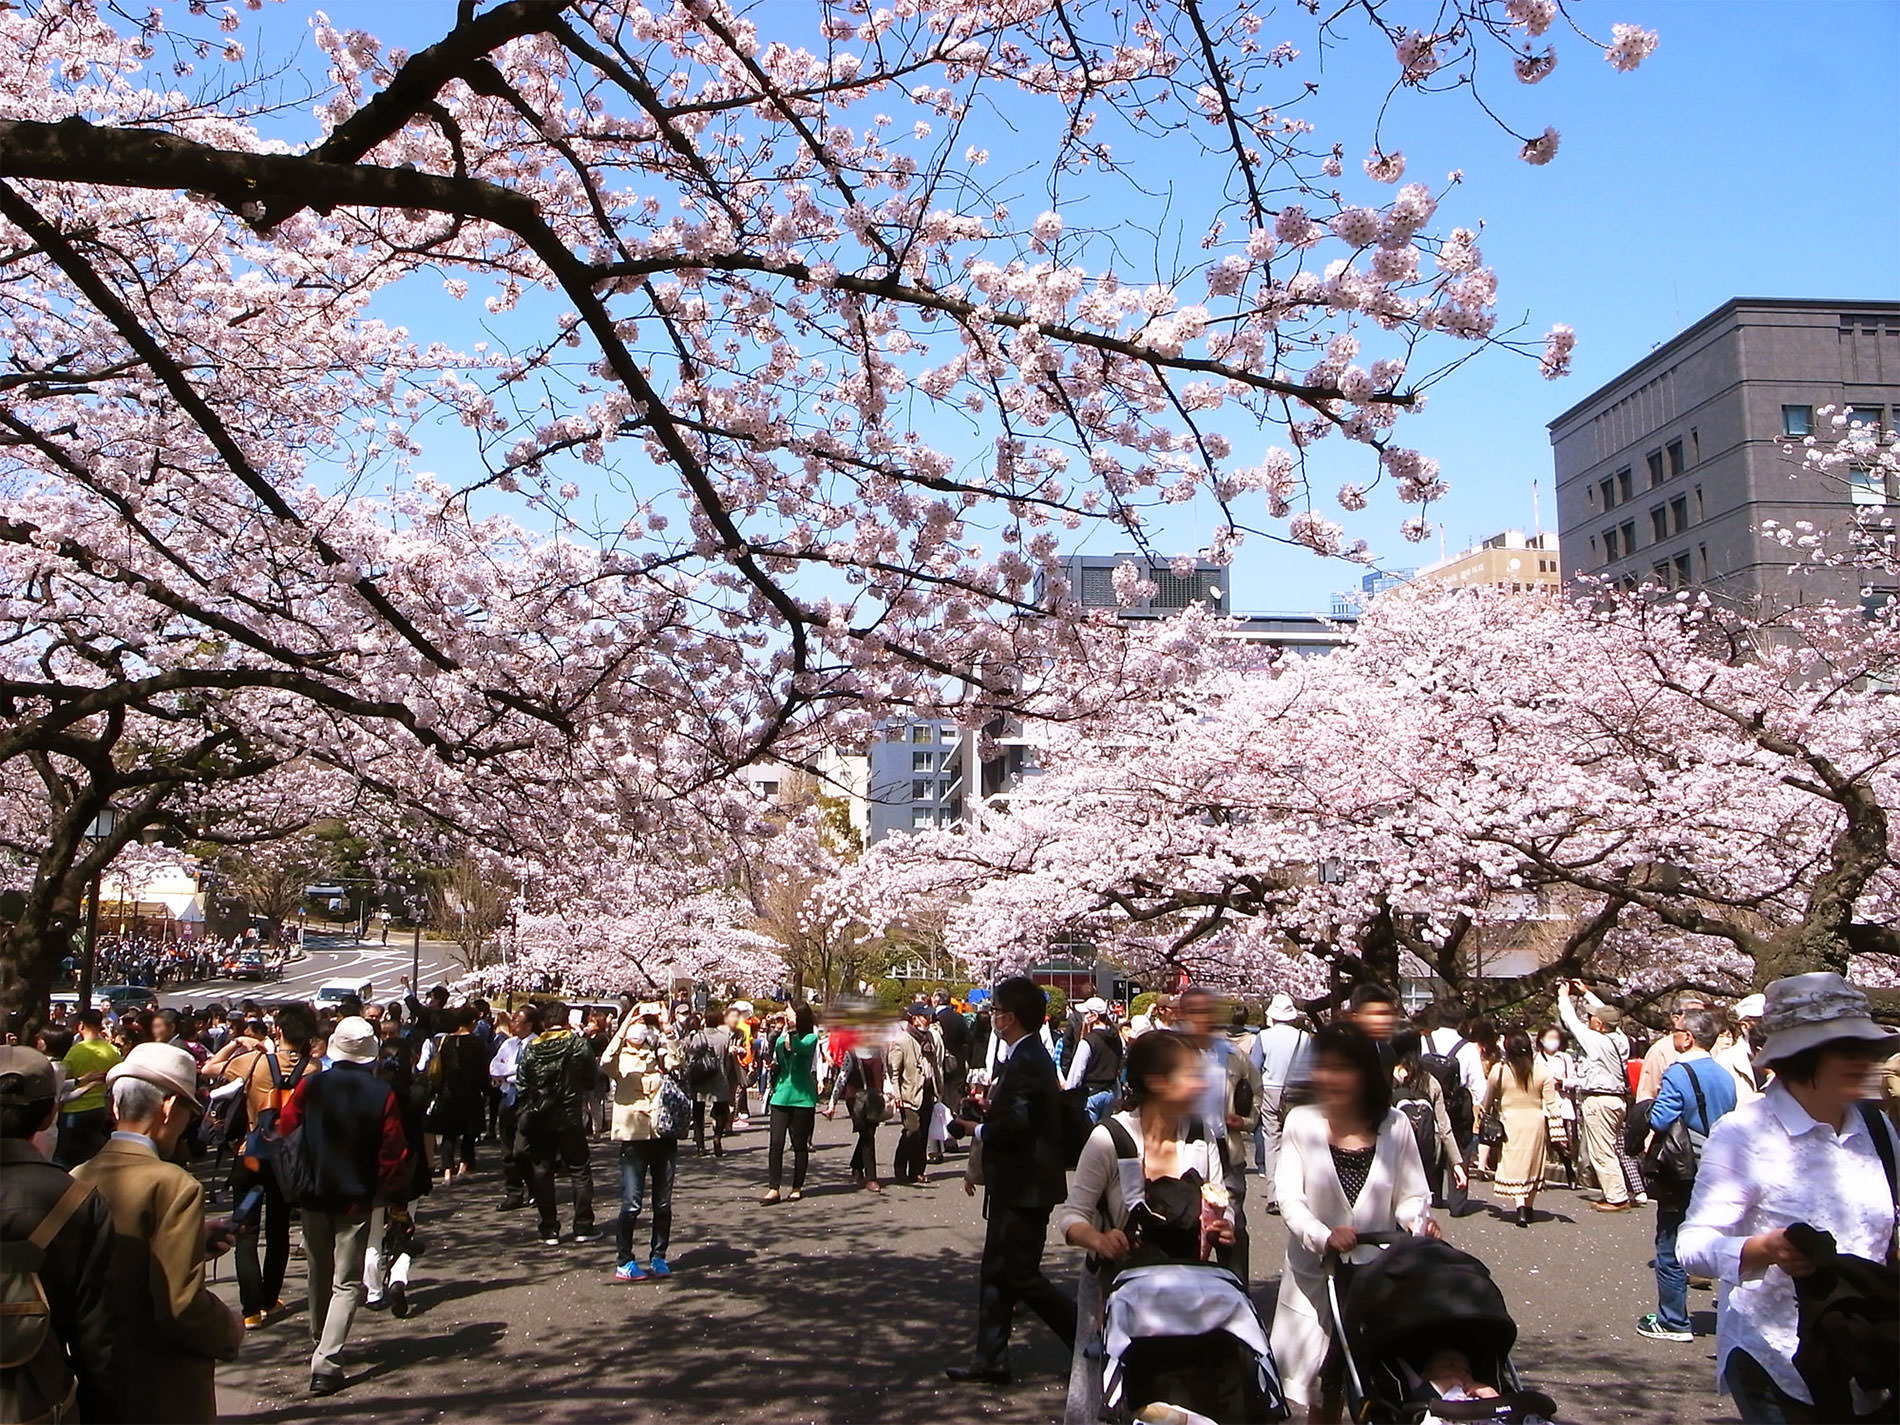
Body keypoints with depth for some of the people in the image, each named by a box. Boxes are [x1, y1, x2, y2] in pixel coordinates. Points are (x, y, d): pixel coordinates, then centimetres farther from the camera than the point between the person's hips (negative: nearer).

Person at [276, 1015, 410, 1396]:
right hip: (356, 1199, -3)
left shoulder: (310, 1086, -6)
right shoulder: (382, 1095, -11)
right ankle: (326, 1362, -10)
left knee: (319, 1275, 21)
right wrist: (393, 1194, 6)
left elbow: (285, 1132, 0)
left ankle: (319, 1343, 38)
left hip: (313, 1195, 3)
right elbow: (393, 1151, -8)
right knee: (346, 1283, 2)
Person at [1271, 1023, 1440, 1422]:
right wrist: (1324, 1236, -27)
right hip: (1316, 1275, 0)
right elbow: (1289, 1198, -10)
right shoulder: (1301, 1122, -5)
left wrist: (1419, 1222, -17)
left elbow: (1411, 1195, 5)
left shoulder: (1394, 1125, -1)